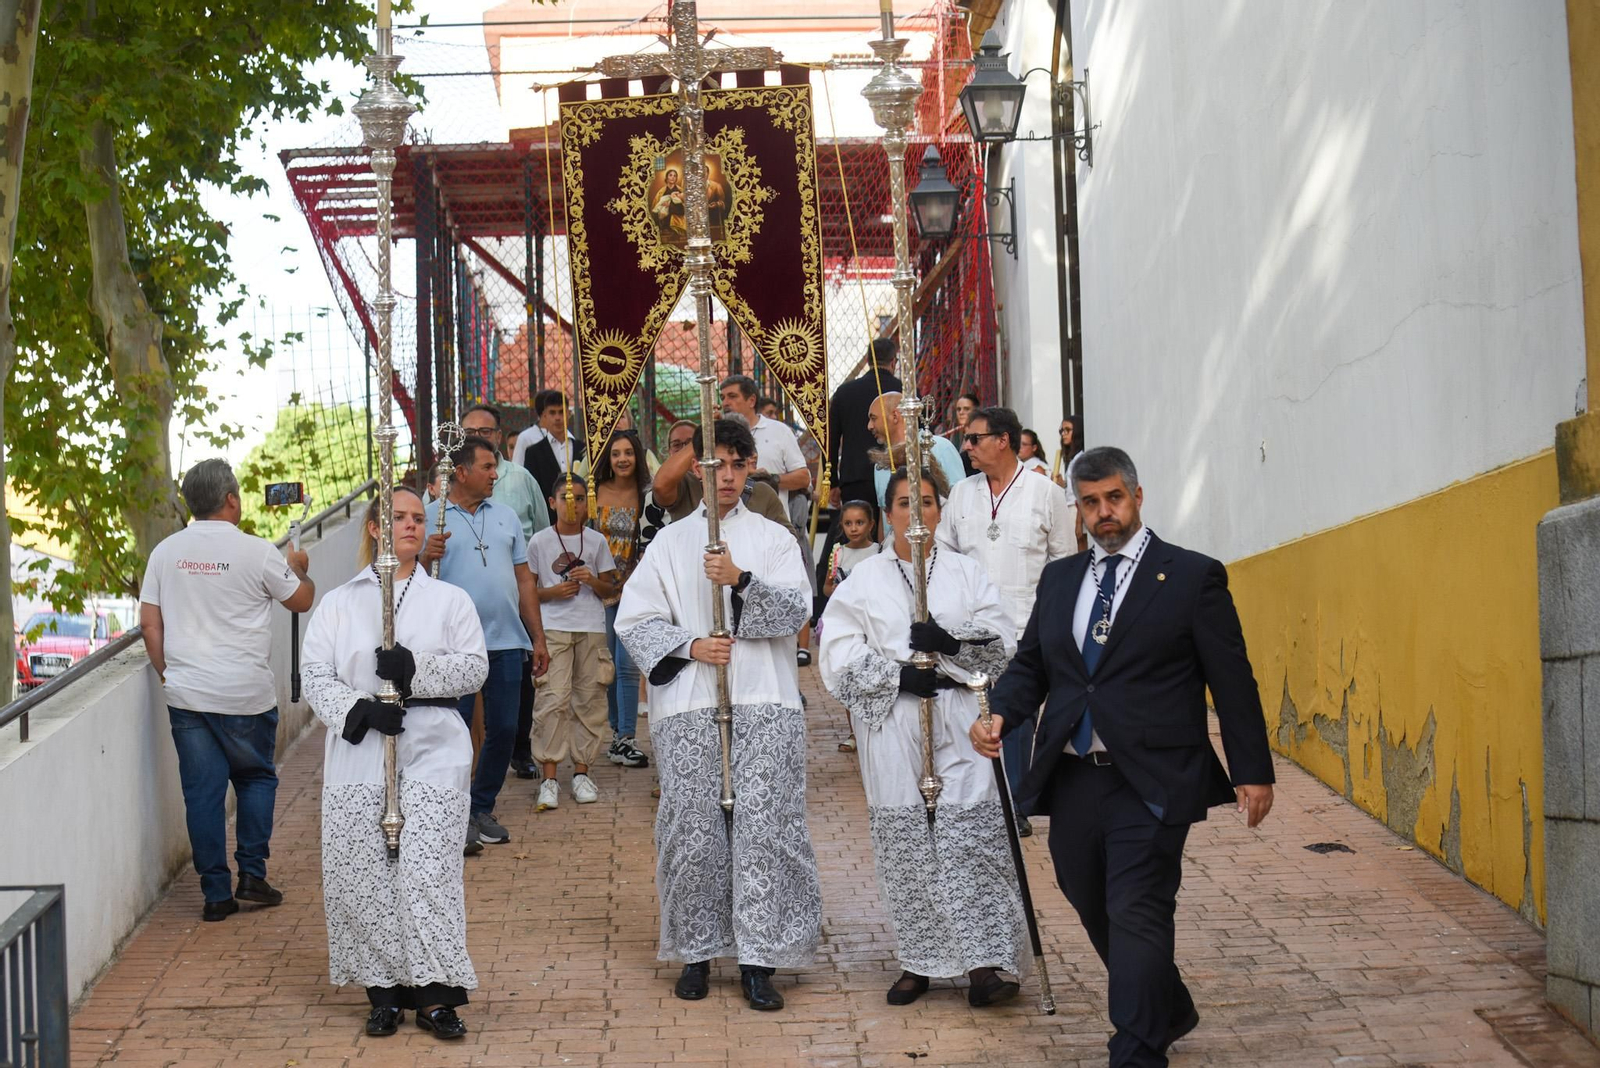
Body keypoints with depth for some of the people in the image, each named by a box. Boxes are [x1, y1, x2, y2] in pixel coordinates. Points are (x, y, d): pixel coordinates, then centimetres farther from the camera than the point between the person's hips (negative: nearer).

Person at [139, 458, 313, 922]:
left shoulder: (166, 552, 3)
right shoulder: (255, 552, -8)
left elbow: (149, 624, 5)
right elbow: (301, 600, 6)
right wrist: (299, 569, 26)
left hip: (186, 693, 3)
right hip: (246, 695, -3)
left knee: (202, 791, 6)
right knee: (256, 778, 16)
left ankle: (216, 892, 8)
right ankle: (252, 874, 11)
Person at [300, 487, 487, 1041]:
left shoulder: (449, 600, 12)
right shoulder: (338, 603, 12)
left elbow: (475, 666, 2)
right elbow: (315, 676, 4)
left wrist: (415, 669, -14)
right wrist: (358, 709, -14)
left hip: (432, 752, -1)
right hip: (359, 757, 1)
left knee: (428, 870, -10)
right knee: (364, 875, -2)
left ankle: (434, 994, -4)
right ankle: (383, 991, 10)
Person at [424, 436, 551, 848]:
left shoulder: (505, 516, 15)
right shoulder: (431, 518, 0)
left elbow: (524, 579, 17)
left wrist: (537, 638, 13)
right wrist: (425, 557, -27)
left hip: (506, 642, 5)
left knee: (503, 729, 7)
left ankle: (482, 808, 20)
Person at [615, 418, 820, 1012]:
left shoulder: (774, 539, 13)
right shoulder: (670, 542, 13)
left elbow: (796, 611, -1)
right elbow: (634, 619, 7)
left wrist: (742, 581, -15)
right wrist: (690, 646, -7)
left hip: (764, 702, 0)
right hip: (688, 705, 1)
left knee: (764, 824, -7)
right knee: (693, 829, -1)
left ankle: (758, 959, -4)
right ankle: (697, 951, 11)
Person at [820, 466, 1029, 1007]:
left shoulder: (965, 572, 10)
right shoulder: (864, 578, 8)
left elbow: (1001, 643, 2)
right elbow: (839, 654, 0)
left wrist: (950, 639, -15)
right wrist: (898, 675, -13)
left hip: (958, 725, 0)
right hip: (893, 727, 0)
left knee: (971, 838, -8)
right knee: (906, 847, 2)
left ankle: (983, 962, -9)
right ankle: (919, 962, 11)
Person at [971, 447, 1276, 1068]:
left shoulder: (1192, 576, -2)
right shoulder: (1059, 579, 14)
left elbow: (1232, 681, -2)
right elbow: (1030, 665, 15)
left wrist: (1253, 772, -4)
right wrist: (1001, 715, -6)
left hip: (1149, 785, -6)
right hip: (1071, 779, 6)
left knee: (1137, 917, -10)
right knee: (1097, 913, 16)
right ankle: (1170, 1012, 38)